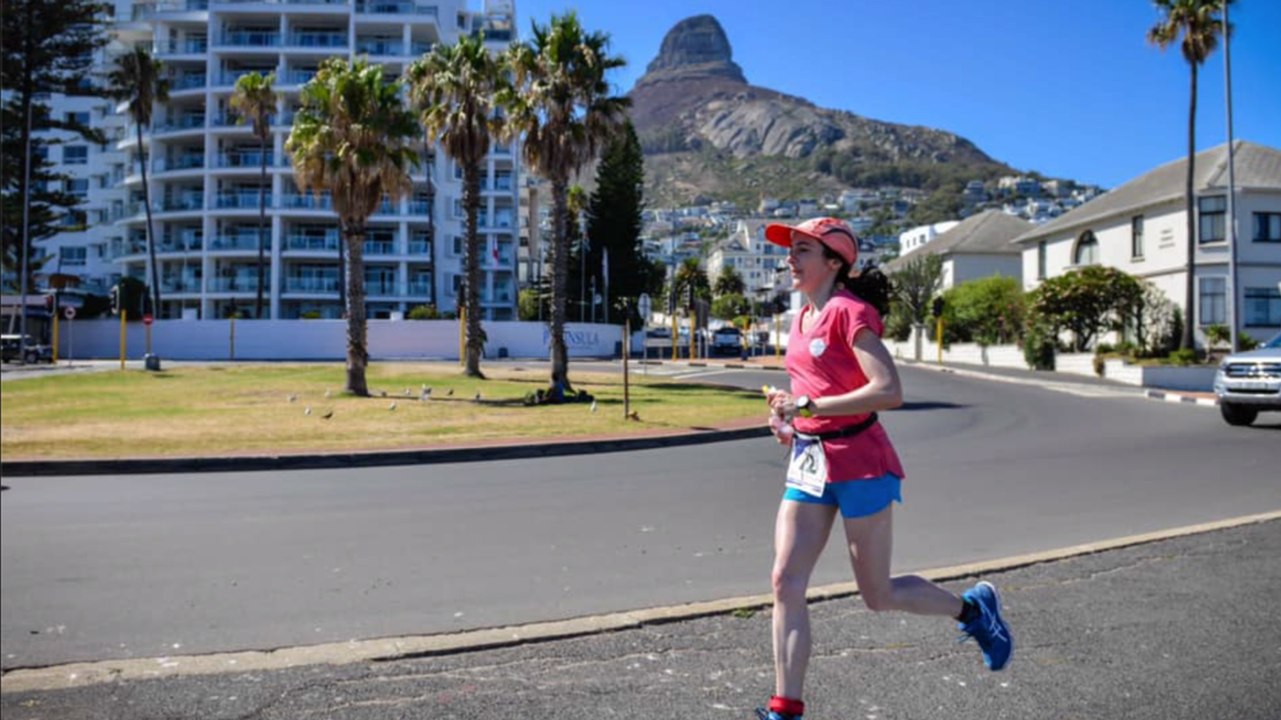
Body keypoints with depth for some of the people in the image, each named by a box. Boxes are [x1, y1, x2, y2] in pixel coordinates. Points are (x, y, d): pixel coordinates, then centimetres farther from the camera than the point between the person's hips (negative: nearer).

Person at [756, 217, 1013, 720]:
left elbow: (889, 391, -23)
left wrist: (808, 407, -25)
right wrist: (789, 419, 9)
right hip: (808, 463, 8)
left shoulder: (849, 310, -13)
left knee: (878, 596, 7)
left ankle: (972, 608, 33)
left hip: (858, 463, -7)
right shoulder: (803, 319, 12)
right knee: (786, 583, -1)